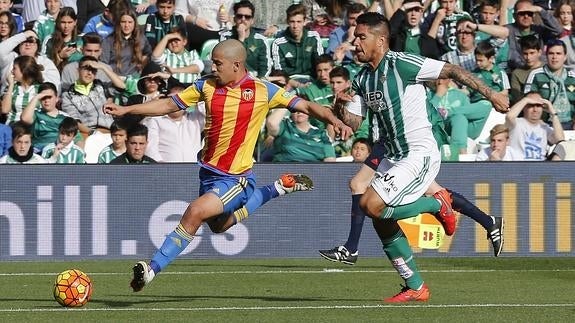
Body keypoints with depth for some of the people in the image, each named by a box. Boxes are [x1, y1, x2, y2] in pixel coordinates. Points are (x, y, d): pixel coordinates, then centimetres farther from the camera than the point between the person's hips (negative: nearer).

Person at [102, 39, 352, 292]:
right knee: (219, 225, 26)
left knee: (195, 213, -26)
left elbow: (306, 106, -9)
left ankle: (152, 269, -20)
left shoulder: (262, 91, -11)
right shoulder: (207, 86, 0)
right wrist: (125, 110, 3)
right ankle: (276, 190, 39)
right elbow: (169, 104, 8)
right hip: (208, 171, 7)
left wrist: (335, 121, -24)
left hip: (236, 177, -7)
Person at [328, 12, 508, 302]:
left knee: (371, 205, -20)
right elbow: (352, 123, 9)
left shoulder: (402, 64, -15)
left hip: (420, 153, -9)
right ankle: (415, 287, 15)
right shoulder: (362, 79, 9)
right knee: (382, 222, 5)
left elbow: (452, 71, -12)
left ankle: (436, 204, 0)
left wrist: (491, 94, -10)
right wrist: (340, 106, -13)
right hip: (393, 156, 9)